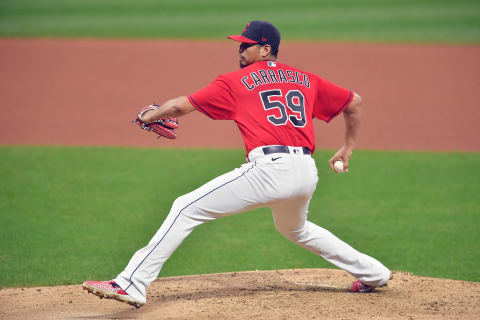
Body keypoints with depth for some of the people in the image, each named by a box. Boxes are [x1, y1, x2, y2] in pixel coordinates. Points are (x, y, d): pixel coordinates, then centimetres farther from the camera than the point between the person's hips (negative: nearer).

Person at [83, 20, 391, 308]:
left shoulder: (236, 81, 8)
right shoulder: (306, 80, 21)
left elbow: (178, 106, 7)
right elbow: (354, 102, 27)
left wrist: (149, 116, 25)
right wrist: (348, 148, 38)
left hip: (270, 168, -7)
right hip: (307, 174, 7)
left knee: (186, 209, -4)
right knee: (296, 229, 38)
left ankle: (132, 284, -13)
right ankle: (372, 273, 40)